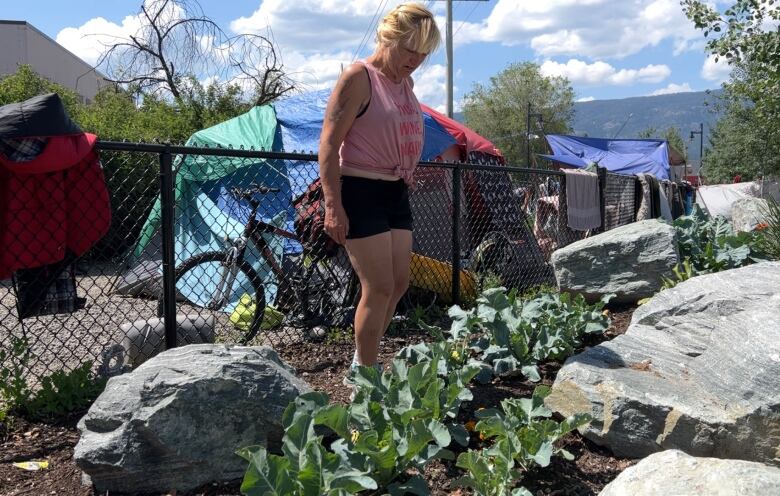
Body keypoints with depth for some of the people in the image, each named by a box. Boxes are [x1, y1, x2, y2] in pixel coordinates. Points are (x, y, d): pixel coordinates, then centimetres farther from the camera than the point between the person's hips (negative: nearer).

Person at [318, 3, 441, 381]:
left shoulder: (406, 83, 13)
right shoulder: (359, 78, -12)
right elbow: (329, 143, -16)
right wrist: (332, 204, -21)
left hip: (397, 193, 9)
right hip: (360, 193, -9)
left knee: (399, 283, 12)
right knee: (379, 287, -8)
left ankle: (363, 362, 27)